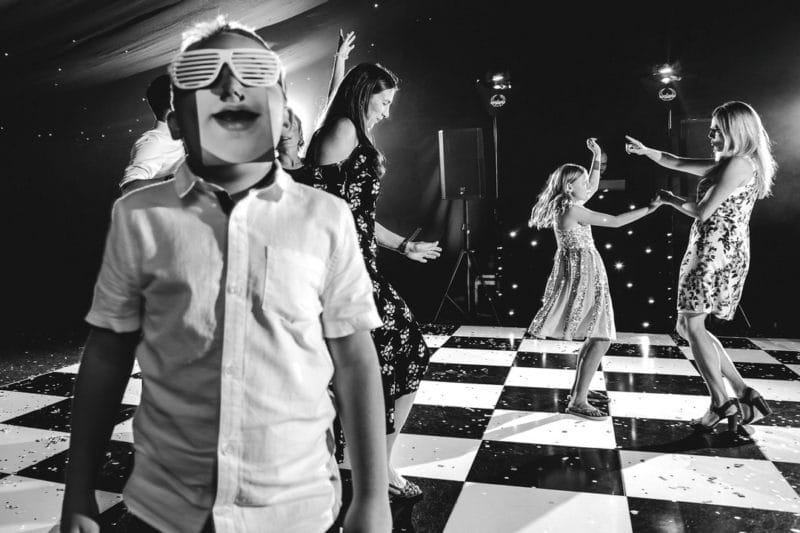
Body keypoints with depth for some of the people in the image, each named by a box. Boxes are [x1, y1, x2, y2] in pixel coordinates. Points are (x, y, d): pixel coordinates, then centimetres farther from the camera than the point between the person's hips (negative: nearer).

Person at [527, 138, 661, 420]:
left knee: (595, 337, 17)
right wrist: (649, 208, -6)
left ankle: (579, 387, 27)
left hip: (583, 273, 10)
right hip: (582, 274, -10)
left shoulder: (566, 204, 11)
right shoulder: (572, 210, -16)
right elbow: (615, 222, -14)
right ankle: (578, 402, -9)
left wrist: (597, 157, 22)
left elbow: (593, 187, 27)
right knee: (601, 339, -11)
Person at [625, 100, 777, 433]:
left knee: (692, 325, -8)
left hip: (716, 250, -10)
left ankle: (722, 404, -2)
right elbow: (676, 163, 24)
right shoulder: (726, 164, 19)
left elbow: (703, 212, -13)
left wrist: (671, 200, 3)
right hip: (722, 251, 10)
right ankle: (744, 394, 10)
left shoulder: (737, 164, -11)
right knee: (686, 327, 10)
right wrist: (645, 150, 18)